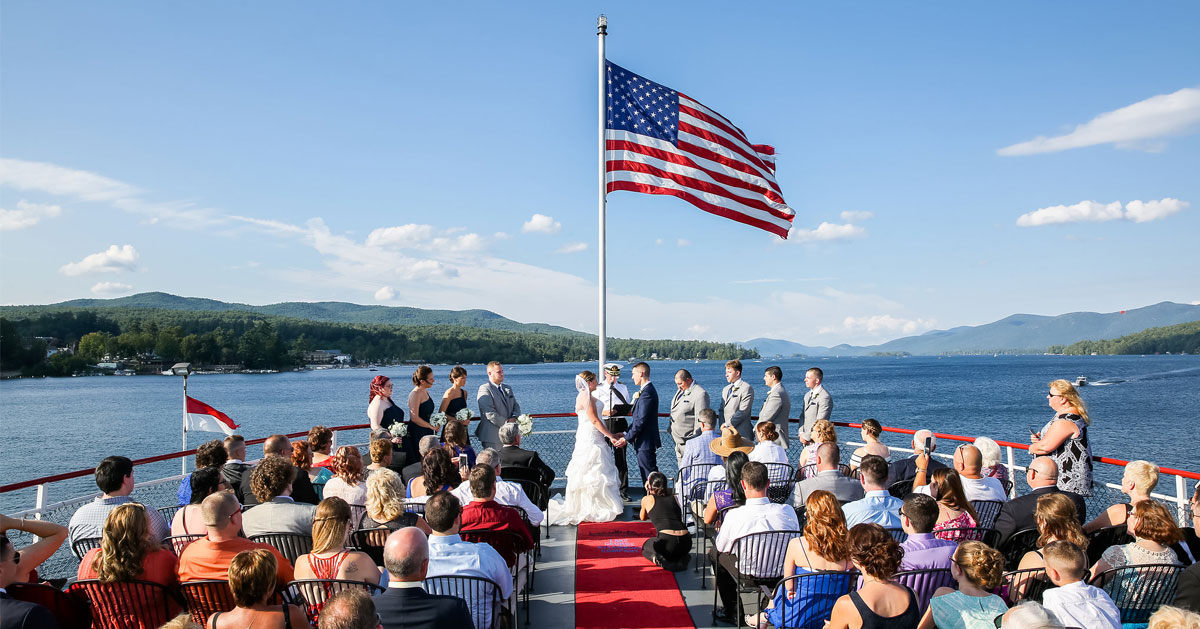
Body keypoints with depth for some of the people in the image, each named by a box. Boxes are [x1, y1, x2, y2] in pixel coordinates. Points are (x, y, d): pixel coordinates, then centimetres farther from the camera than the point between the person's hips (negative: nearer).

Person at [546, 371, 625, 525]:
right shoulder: (585, 396, -16)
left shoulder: (586, 396, 15)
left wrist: (611, 435, 16)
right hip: (590, 439, -10)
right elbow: (594, 420, -19)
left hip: (592, 438, 10)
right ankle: (592, 511, 0)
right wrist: (611, 436, -14)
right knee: (594, 474, -5)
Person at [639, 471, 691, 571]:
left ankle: (659, 559, -1)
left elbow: (642, 518, 31)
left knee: (645, 547, 31)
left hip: (667, 542, -3)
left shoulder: (647, 499, 11)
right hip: (686, 542, 3)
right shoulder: (673, 497, 19)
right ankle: (682, 558, 6)